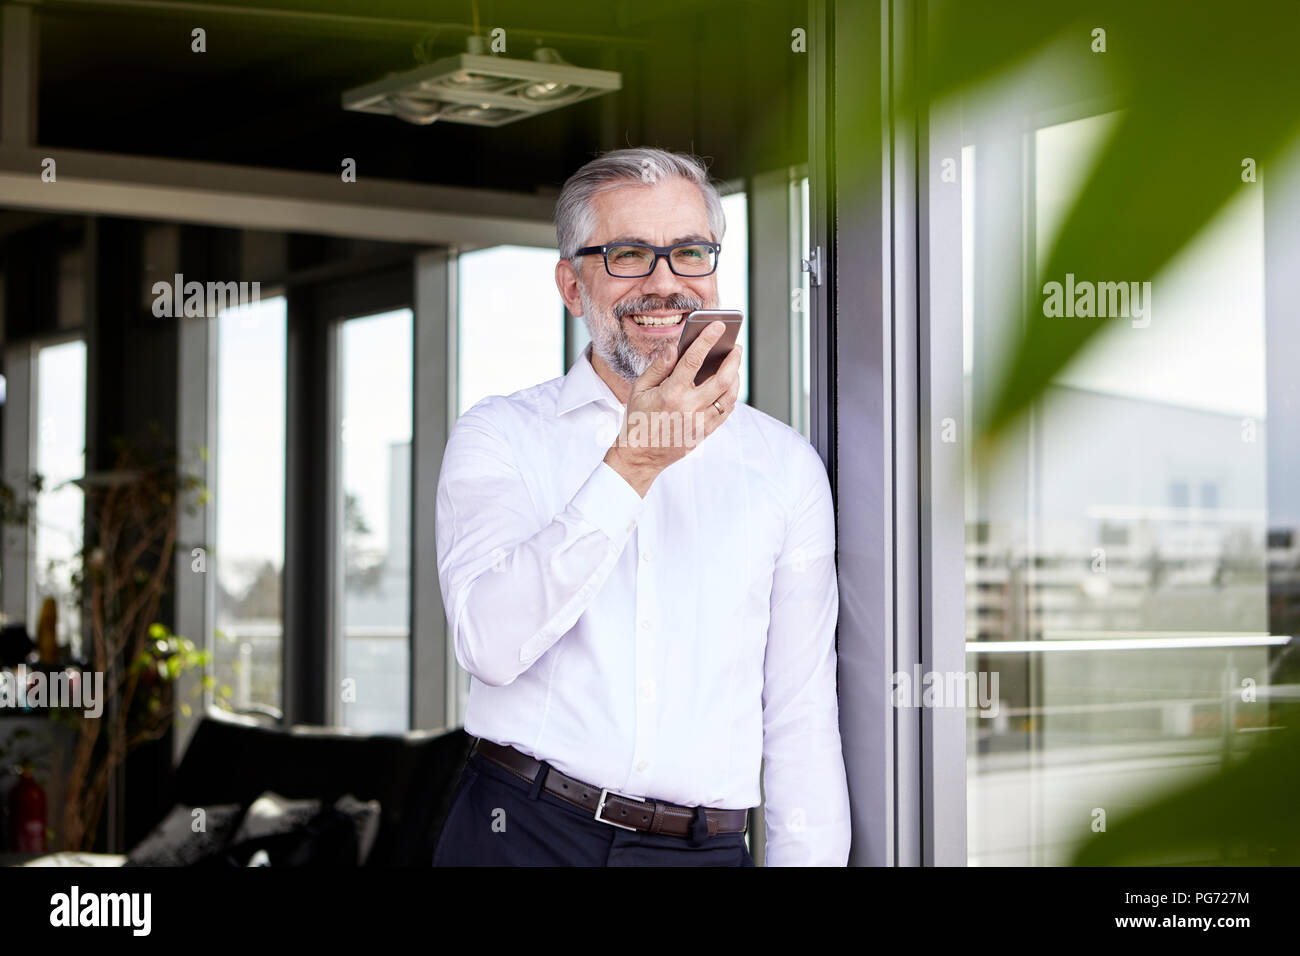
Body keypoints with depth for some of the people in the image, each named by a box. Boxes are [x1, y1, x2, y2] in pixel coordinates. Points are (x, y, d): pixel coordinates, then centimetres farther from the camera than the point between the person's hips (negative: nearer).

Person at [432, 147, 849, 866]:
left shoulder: (785, 465, 7)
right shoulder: (500, 436, 1)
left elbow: (802, 719, 7)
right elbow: (489, 644, -16)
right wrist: (633, 464, -20)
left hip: (706, 848, 2)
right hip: (522, 834, -2)